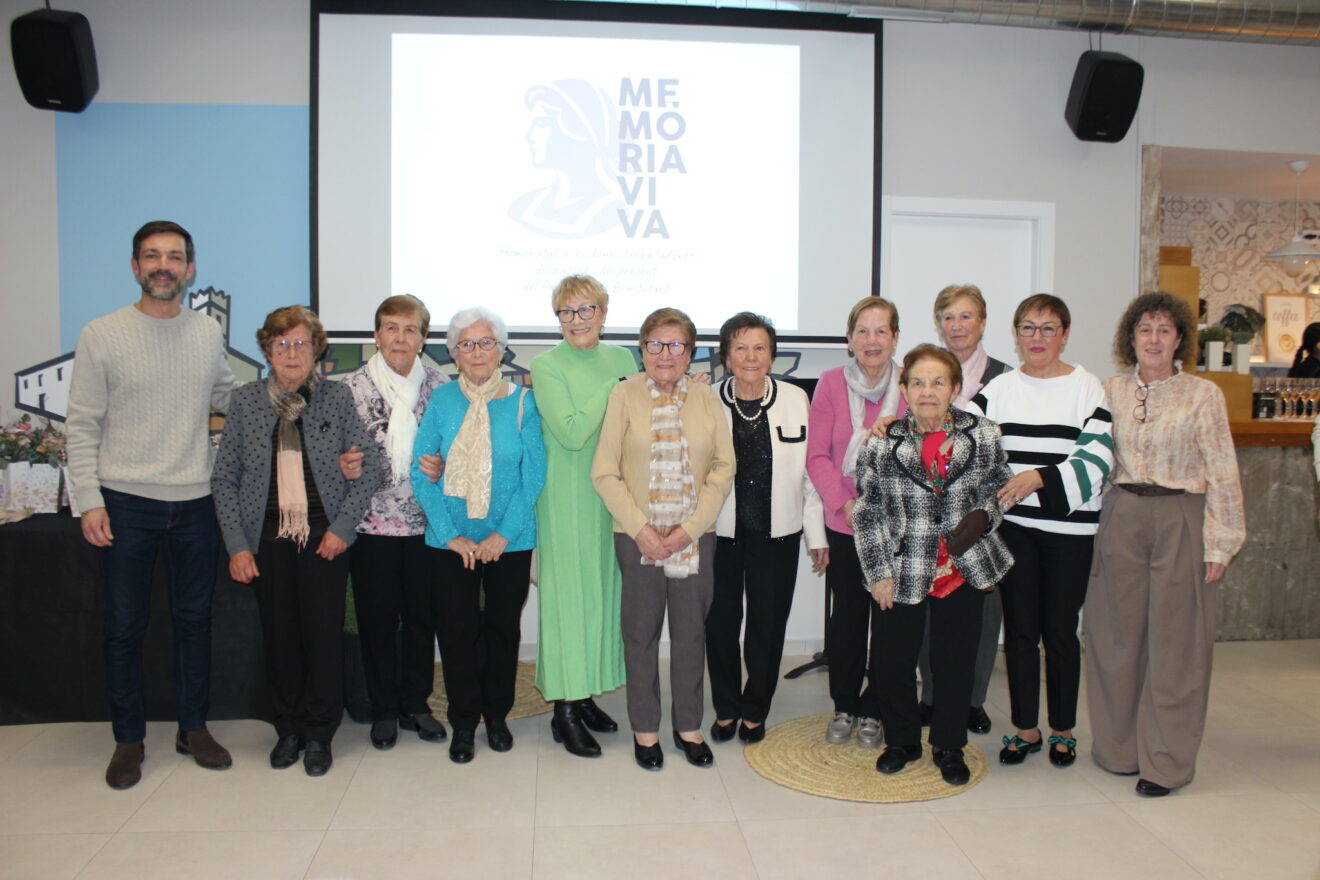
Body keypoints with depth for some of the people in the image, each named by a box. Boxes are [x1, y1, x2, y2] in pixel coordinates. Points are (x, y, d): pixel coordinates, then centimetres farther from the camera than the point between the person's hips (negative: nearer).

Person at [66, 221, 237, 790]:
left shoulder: (208, 333, 6)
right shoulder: (101, 336, -4)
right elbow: (82, 427, -3)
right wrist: (89, 500, -9)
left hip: (195, 502, 3)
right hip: (126, 503, -3)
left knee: (194, 618, 12)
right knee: (125, 626, 7)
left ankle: (193, 728, 27)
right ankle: (128, 738, 23)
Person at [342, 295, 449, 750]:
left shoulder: (439, 385, 3)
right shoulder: (353, 387, -2)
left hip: (425, 521, 2)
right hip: (372, 521, -2)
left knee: (423, 614, 10)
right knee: (377, 618, 7)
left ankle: (415, 703, 27)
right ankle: (383, 709, 23)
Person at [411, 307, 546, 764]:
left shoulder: (522, 402, -3)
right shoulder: (442, 401, -1)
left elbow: (534, 473, -4)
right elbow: (421, 472, -2)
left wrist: (503, 534, -11)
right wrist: (451, 534, -10)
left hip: (510, 541, 0)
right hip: (452, 542, 0)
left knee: (503, 626, 11)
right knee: (457, 629, 5)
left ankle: (497, 714, 30)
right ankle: (463, 722, 23)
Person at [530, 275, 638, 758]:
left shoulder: (623, 359, 9)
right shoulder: (546, 365, -6)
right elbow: (572, 433, -17)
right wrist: (613, 389, -13)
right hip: (567, 498, -5)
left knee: (605, 588, 11)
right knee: (567, 593, -1)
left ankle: (586, 694, 25)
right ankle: (565, 711, 10)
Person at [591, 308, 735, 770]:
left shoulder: (706, 398, 2)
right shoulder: (624, 394, -3)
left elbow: (724, 467, 1)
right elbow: (605, 472, -5)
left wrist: (691, 528, -8)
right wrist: (640, 529, -12)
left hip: (695, 537, 2)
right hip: (638, 536, -2)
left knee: (691, 631, 10)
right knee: (642, 632, 8)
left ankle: (688, 725, 28)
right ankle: (645, 728, 25)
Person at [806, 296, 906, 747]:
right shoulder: (831, 383, -2)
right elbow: (816, 454, -4)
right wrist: (846, 503, -14)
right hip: (843, 523, 0)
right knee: (846, 616, 9)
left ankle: (873, 710, 25)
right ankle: (844, 706, 27)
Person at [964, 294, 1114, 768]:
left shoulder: (1087, 387, 0)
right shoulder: (999, 388, 10)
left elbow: (1097, 457, -11)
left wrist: (1040, 478, -23)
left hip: (1069, 528, -2)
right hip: (1013, 525, 3)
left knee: (1060, 629, 6)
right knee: (1019, 627, 8)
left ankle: (1063, 730, 24)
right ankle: (1025, 729, 22)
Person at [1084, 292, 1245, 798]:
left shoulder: (1203, 396, -1)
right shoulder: (1112, 392, 7)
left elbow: (1222, 474, -2)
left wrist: (1219, 543, -5)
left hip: (1180, 521, -3)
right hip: (1121, 518, 3)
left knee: (1174, 640, 1)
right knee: (1118, 635, 7)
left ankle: (1166, 761, 13)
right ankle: (1120, 748, 22)